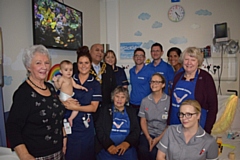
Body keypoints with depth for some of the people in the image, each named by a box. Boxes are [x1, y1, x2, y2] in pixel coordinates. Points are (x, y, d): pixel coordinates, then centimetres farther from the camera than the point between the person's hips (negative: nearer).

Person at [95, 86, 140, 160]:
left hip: (127, 148, 1)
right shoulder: (105, 110, 11)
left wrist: (126, 143, -12)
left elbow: (136, 130, 6)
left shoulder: (131, 112, 15)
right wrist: (108, 144, -12)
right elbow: (99, 129, 2)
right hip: (107, 147, -1)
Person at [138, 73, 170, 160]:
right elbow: (143, 121, 6)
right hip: (147, 133, 2)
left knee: (154, 152, -28)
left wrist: (158, 138, -12)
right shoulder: (145, 100, 7)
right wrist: (148, 137, -7)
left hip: (163, 135, -2)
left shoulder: (169, 100, -3)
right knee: (142, 150, -26)